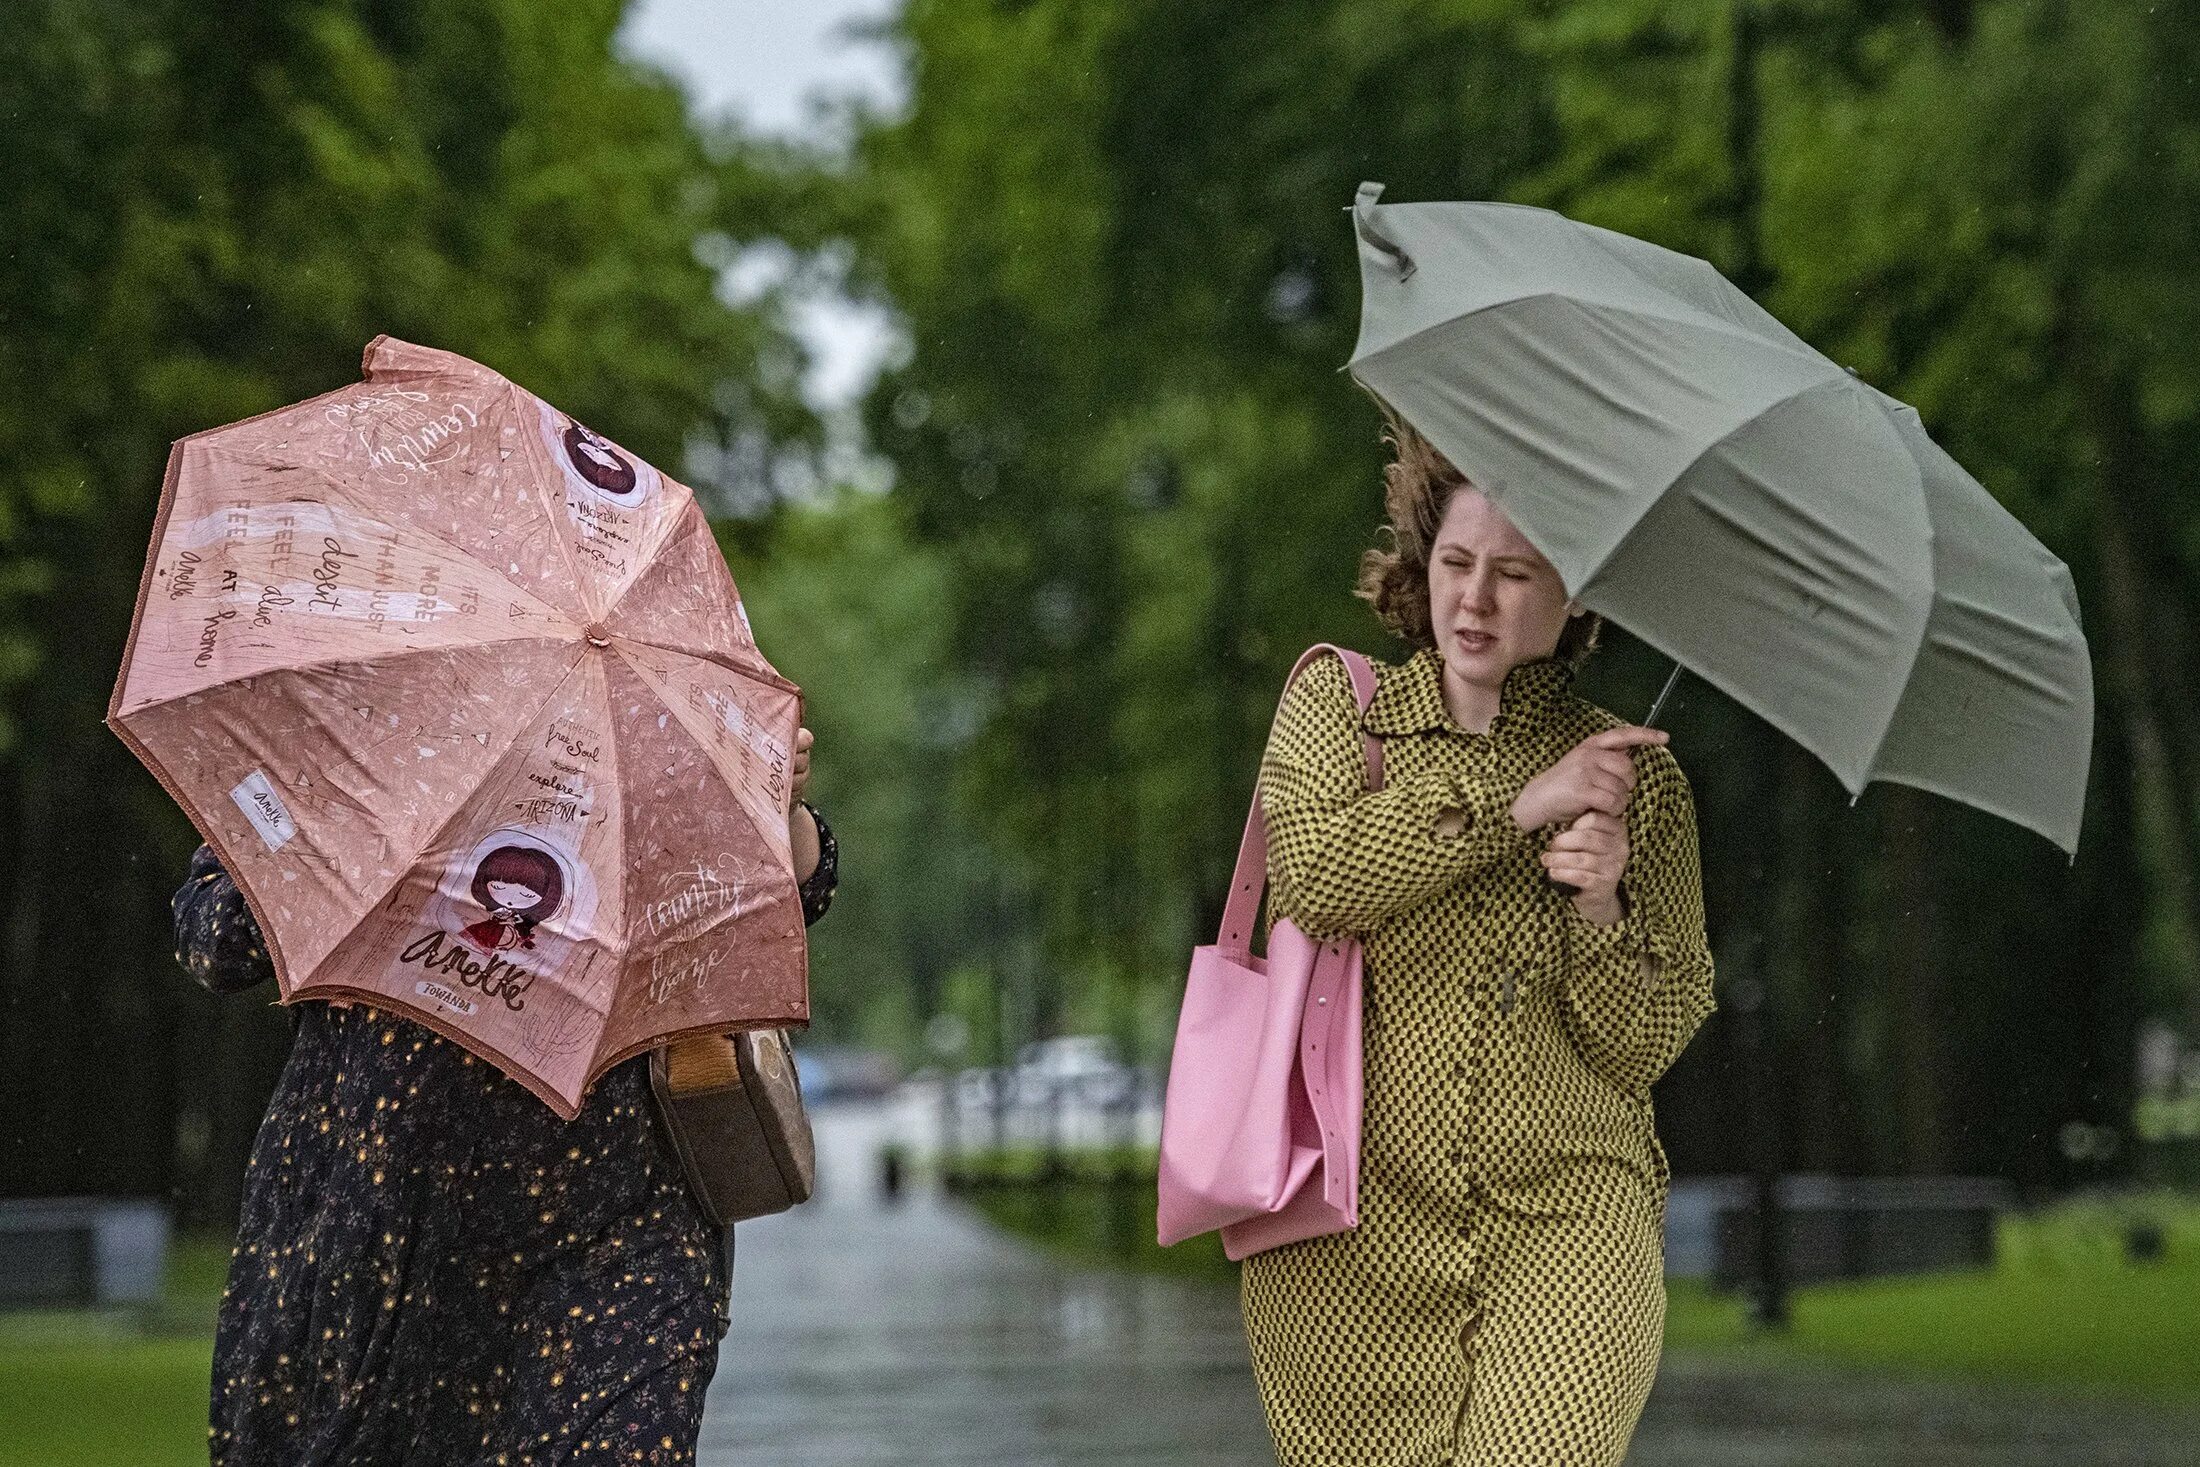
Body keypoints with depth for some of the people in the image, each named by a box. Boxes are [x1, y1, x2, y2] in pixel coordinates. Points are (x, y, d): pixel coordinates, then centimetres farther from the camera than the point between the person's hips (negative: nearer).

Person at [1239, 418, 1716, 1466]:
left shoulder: (1637, 780, 7)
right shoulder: (1335, 700, 10)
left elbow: (1640, 1054, 4)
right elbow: (1311, 873, -11)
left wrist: (1600, 906, -13)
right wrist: (1517, 804, -13)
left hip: (1565, 1225, -1)